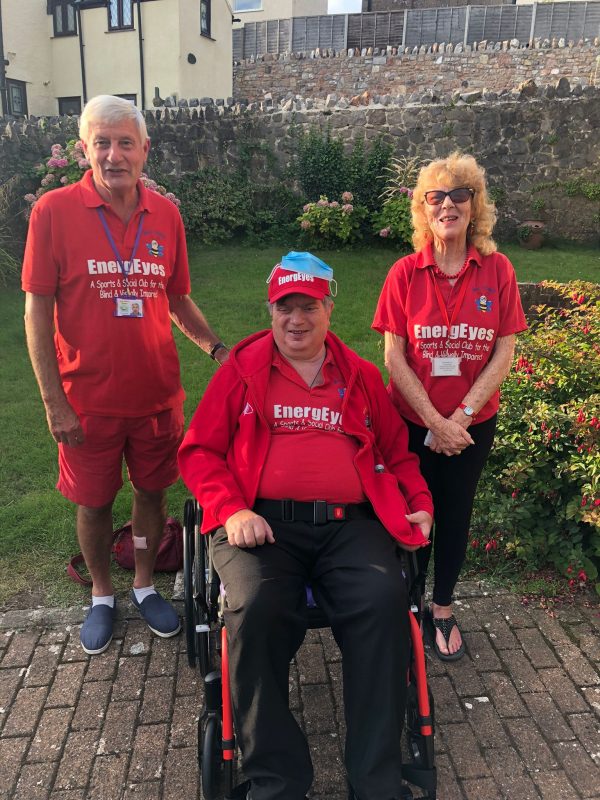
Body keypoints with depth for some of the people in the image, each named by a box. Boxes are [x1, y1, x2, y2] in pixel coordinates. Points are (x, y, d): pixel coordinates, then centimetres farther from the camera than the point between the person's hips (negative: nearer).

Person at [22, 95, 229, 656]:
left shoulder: (165, 215, 2)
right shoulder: (54, 211, -8)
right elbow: (37, 311, -8)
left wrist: (215, 347, -4)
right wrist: (54, 401, -10)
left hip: (158, 394, 3)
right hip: (88, 399, -2)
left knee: (152, 492, 15)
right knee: (94, 502, 12)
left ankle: (145, 586, 38)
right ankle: (102, 595, 37)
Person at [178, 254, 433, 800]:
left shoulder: (361, 376, 20)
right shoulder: (242, 370, 13)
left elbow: (397, 451, 27)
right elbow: (199, 451, 10)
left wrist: (421, 504, 11)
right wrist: (232, 510, -7)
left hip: (349, 523, 2)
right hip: (263, 523, -1)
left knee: (385, 600, -26)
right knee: (257, 610, -29)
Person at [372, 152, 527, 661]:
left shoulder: (498, 270, -5)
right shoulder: (405, 274, -8)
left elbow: (504, 353, -5)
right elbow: (394, 357, -9)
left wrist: (461, 415, -13)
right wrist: (433, 421, -14)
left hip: (474, 423, 1)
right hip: (412, 421, -1)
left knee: (456, 515, 13)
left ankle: (443, 609, 35)